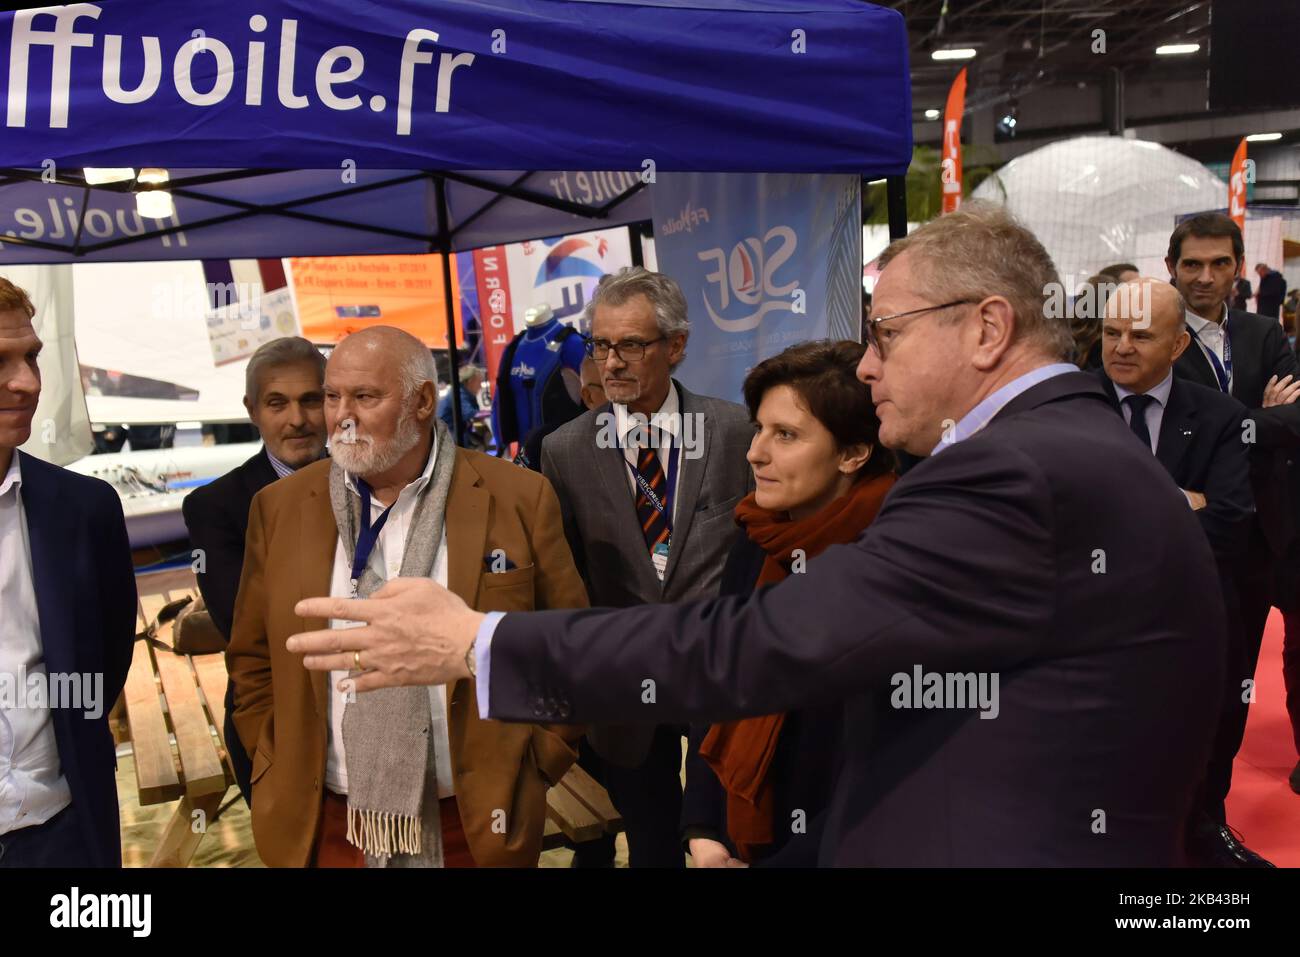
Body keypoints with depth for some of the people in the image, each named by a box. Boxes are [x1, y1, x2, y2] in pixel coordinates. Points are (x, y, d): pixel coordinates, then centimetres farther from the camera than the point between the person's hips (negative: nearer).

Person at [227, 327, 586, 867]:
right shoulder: (281, 507, 0)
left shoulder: (519, 499, -7)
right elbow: (252, 660, 9)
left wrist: (533, 766, -3)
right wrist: (278, 774, 4)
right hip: (322, 828, 2)